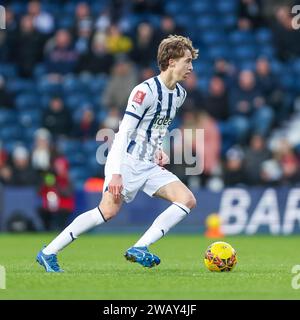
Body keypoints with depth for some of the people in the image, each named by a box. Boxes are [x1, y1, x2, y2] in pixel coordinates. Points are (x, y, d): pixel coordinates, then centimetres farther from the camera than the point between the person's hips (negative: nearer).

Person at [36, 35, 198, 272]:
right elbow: (124, 132, -18)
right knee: (109, 210, -21)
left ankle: (140, 249, -16)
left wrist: (159, 151, 10)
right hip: (127, 161, -8)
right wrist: (116, 173, -24)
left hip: (150, 165, 8)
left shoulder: (179, 94, 12)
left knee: (188, 200, -10)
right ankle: (49, 253, -10)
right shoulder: (145, 90, -14)